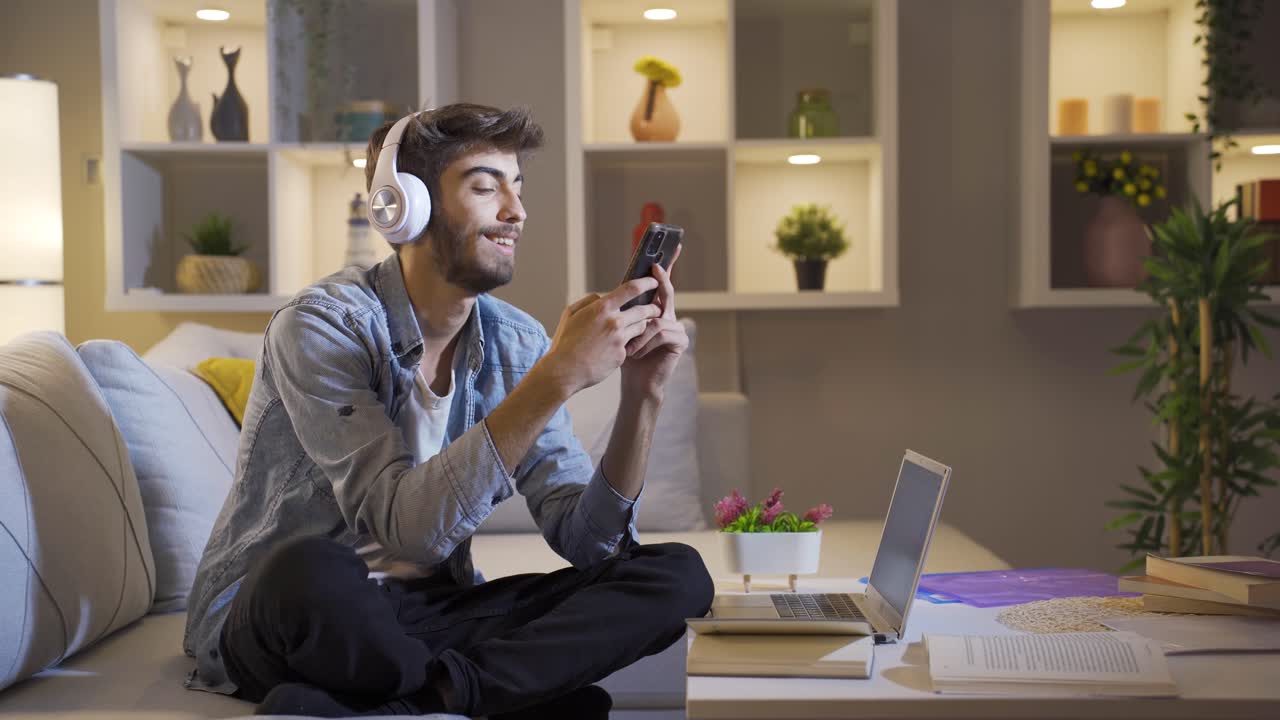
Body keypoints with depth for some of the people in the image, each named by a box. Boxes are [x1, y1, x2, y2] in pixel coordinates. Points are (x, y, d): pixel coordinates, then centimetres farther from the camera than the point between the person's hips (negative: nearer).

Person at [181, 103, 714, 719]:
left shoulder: (516, 344, 1)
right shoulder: (322, 324, -16)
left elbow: (585, 541, -4)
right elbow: (405, 525, -28)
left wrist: (640, 399, -18)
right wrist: (557, 377, -32)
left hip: (425, 614, 6)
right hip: (283, 612, -6)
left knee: (677, 577, -12)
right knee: (309, 569, -41)